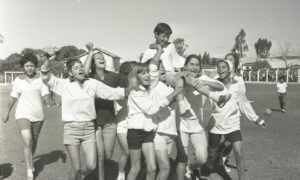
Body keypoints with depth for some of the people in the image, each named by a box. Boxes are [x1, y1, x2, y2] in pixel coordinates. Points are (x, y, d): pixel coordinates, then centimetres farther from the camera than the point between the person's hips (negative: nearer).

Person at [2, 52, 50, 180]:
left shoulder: (41, 79, -2)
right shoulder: (18, 81, 1)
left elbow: (45, 95, -5)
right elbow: (13, 97, 11)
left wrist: (48, 99, -29)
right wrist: (7, 112, 18)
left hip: (38, 115, 2)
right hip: (23, 115, -1)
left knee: (34, 142, 16)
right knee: (27, 142, -14)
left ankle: (30, 162, 43)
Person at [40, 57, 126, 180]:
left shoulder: (93, 83, 5)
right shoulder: (64, 84, 1)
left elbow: (113, 93, 8)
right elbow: (46, 78, -5)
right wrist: (47, 60, -22)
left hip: (89, 128, 2)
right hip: (71, 128, -2)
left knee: (91, 166, -3)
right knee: (76, 168, 0)